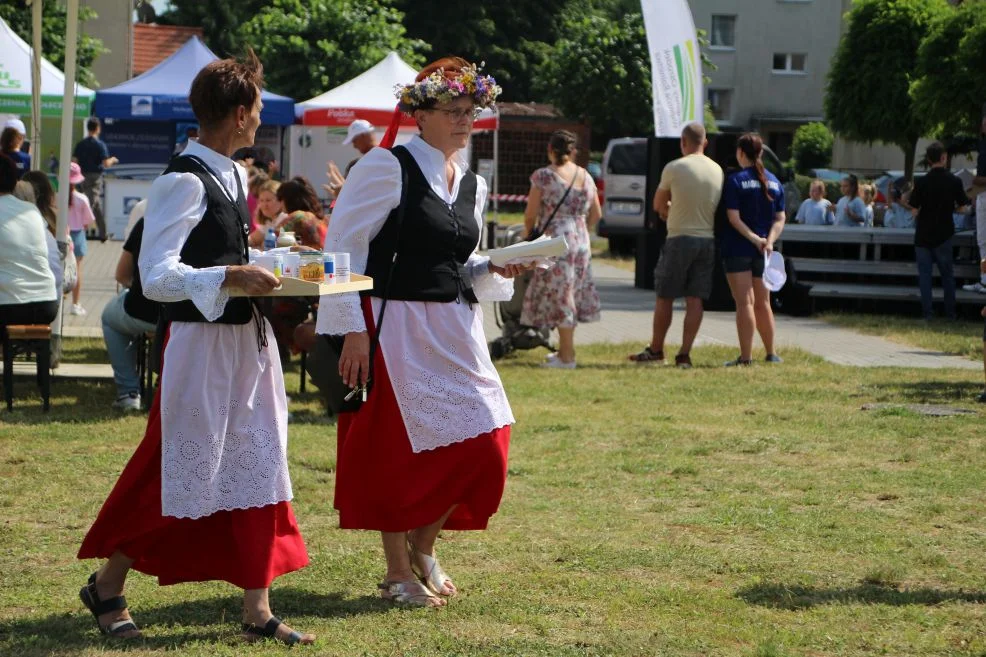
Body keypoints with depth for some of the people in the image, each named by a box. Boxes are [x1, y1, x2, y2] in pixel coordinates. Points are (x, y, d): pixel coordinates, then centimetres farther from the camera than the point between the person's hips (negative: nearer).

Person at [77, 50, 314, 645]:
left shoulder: (234, 176, 11)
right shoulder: (185, 182, -17)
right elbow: (157, 277, -21)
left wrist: (266, 271, 9)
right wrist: (232, 277, -28)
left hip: (245, 340, 9)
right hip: (199, 344, -9)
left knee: (256, 468, 8)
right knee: (182, 474, 0)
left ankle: (257, 611, 12)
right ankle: (108, 586, 19)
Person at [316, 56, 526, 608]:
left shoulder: (472, 184, 13)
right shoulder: (388, 167, -9)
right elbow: (343, 247, -12)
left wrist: (495, 270, 0)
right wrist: (352, 329, -17)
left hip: (456, 331, 7)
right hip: (398, 328, -7)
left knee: (482, 441, 2)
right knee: (400, 448, 0)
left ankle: (424, 546, 23)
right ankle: (398, 572, 15)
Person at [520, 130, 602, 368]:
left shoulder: (543, 176, -9)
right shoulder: (585, 177, 8)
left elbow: (530, 214, -8)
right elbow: (596, 214, 14)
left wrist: (529, 236, 9)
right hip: (581, 242, 6)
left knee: (559, 295, -2)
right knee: (572, 293, 14)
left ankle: (567, 357, -1)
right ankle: (565, 350, 22)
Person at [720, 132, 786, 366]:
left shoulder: (736, 181, -9)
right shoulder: (774, 181, 7)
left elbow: (734, 217, -16)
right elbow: (780, 218, 3)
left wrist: (754, 238, -14)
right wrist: (769, 240, -8)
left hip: (738, 249, -5)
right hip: (762, 251, 5)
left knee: (744, 303, -5)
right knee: (763, 303, 17)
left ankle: (746, 356, -7)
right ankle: (771, 353, 21)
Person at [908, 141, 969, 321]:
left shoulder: (921, 182, -12)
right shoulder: (954, 181, -8)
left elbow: (914, 211, -10)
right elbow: (962, 205, 3)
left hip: (923, 234, -1)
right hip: (944, 234, 1)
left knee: (924, 273, 5)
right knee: (947, 273, 14)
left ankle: (927, 312, 1)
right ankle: (950, 312, 16)